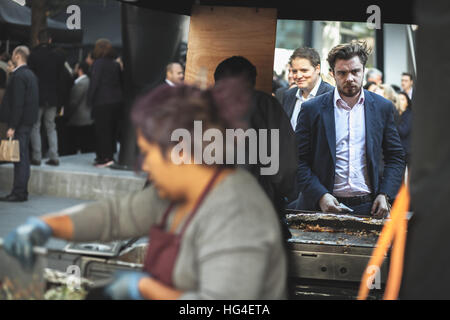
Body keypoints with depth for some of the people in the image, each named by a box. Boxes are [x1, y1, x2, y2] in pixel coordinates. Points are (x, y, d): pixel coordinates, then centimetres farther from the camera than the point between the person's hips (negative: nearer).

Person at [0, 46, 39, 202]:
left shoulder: (19, 76, -15)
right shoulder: (30, 74, 14)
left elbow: (17, 103, -20)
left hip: (20, 122, -10)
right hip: (28, 121, 10)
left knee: (19, 157, -7)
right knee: (23, 156, 12)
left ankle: (19, 193, -5)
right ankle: (22, 192, 17)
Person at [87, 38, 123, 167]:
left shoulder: (98, 64, -10)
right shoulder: (116, 64, 9)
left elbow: (94, 83, -12)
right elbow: (120, 83, 11)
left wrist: (90, 100, -7)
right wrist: (119, 98, 15)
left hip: (102, 102, -6)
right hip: (116, 101, 6)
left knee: (102, 130, -2)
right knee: (112, 129, 13)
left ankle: (105, 157, -5)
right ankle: (110, 155, 18)